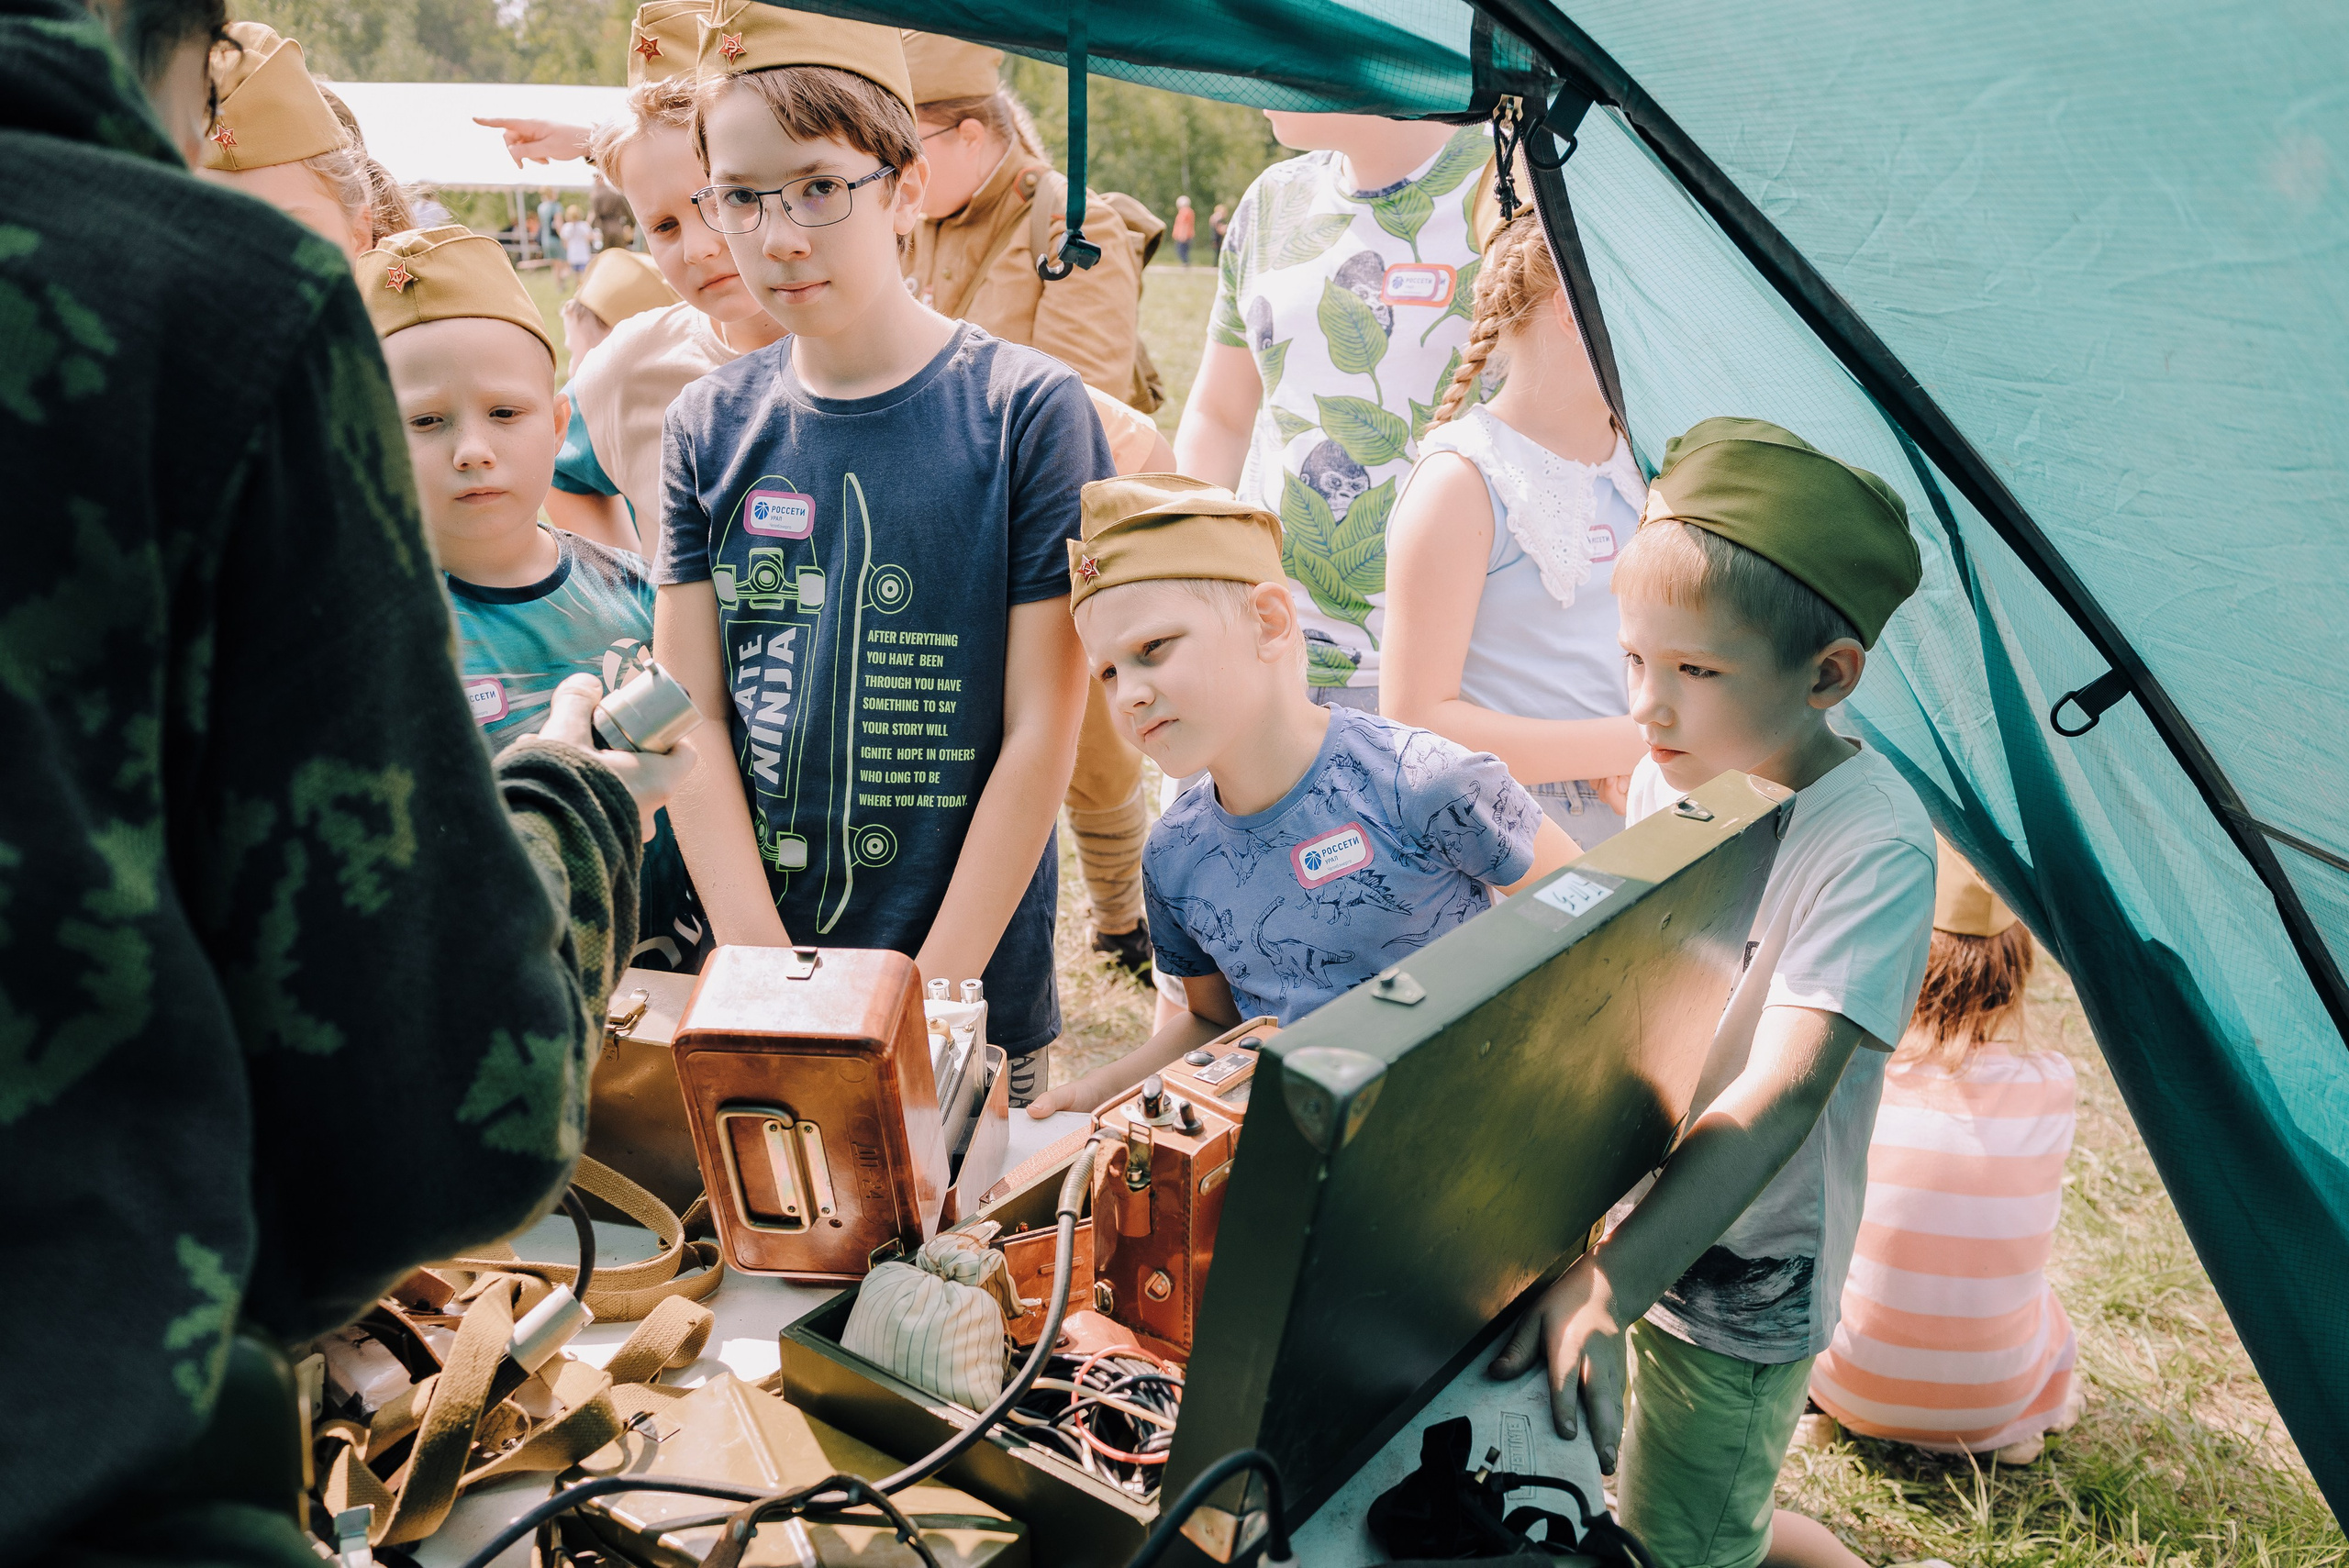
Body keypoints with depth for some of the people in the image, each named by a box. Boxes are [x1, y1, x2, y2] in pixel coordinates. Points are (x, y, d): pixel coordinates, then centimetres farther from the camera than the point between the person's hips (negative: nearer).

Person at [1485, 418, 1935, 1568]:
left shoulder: (1874, 844, -25)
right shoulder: (1671, 773, -5)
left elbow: (1781, 1091, -33)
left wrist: (1612, 1280, -42)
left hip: (1741, 1275, -6)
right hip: (1630, 1210, 6)